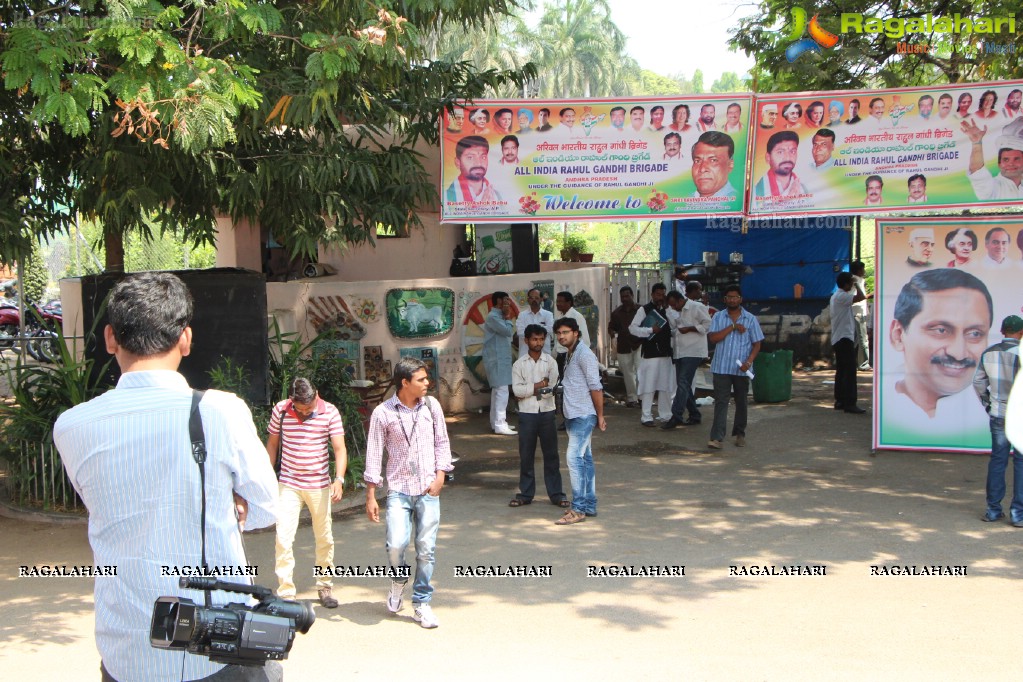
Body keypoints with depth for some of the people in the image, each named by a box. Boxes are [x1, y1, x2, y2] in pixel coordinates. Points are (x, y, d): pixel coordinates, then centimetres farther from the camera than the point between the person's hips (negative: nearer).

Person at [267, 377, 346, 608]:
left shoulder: (330, 412, -9)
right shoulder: (280, 410, -6)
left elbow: (339, 448, -12)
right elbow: (272, 444, 7)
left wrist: (339, 479, -26)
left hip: (320, 485, 0)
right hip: (289, 485, 0)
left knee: (324, 539, 10)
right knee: (283, 538, -10)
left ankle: (324, 586, 28)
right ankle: (285, 593, -2)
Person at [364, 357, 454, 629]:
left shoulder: (431, 406, 3)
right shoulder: (383, 413, -5)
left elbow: (442, 443, 11)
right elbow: (374, 455, -2)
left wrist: (440, 475, -2)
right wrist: (370, 496, -4)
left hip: (428, 490, 2)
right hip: (399, 489, -2)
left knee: (426, 548, 1)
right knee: (396, 544, -15)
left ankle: (422, 604, 16)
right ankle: (398, 580, 18)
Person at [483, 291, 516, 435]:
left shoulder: (498, 316, 17)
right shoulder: (493, 317, -14)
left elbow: (508, 333, 17)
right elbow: (508, 331, -20)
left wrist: (507, 317, 6)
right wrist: (508, 317, -9)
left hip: (501, 359, 11)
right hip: (496, 359, -11)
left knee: (497, 390, 14)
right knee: (502, 391, -13)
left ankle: (496, 422, 21)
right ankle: (500, 425, -13)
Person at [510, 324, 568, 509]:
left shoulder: (551, 362, 2)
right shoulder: (519, 365, 2)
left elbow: (552, 389, -7)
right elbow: (517, 390, -9)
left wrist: (528, 390, -6)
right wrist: (539, 385, -14)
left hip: (547, 413, 0)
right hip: (527, 414, 0)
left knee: (551, 454, 4)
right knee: (526, 455, 6)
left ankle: (556, 493, 11)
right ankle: (526, 493, 15)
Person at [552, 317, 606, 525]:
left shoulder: (584, 354, -14)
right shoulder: (569, 354, 15)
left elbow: (596, 387, -15)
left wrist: (600, 416, -13)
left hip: (583, 415, -10)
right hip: (573, 415, 10)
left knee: (574, 457, -13)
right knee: (584, 459, 12)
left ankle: (579, 509, -12)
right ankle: (589, 505, 18)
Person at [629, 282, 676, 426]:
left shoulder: (666, 311, 15)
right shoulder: (644, 310, -3)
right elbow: (632, 328, -8)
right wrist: (651, 330, -15)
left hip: (665, 353, 6)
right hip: (650, 353, -6)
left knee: (666, 385, 9)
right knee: (649, 385, -5)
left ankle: (665, 415, 17)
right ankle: (646, 417, 0)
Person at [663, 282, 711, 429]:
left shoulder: (697, 307, -6)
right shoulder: (677, 312, 19)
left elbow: (708, 324, -11)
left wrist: (689, 329, -15)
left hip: (693, 352, -9)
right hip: (679, 353, 9)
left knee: (683, 383, -15)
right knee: (683, 385, 9)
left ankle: (677, 416, -18)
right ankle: (694, 415, 18)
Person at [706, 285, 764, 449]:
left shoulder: (750, 319, 3)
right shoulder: (718, 317, 5)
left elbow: (756, 344, 2)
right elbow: (712, 338, -8)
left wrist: (748, 362, -13)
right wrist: (732, 327, -13)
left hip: (741, 369, 0)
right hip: (721, 367, 0)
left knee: (741, 402, 12)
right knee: (721, 402, -7)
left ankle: (740, 434, 26)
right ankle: (717, 437, -12)